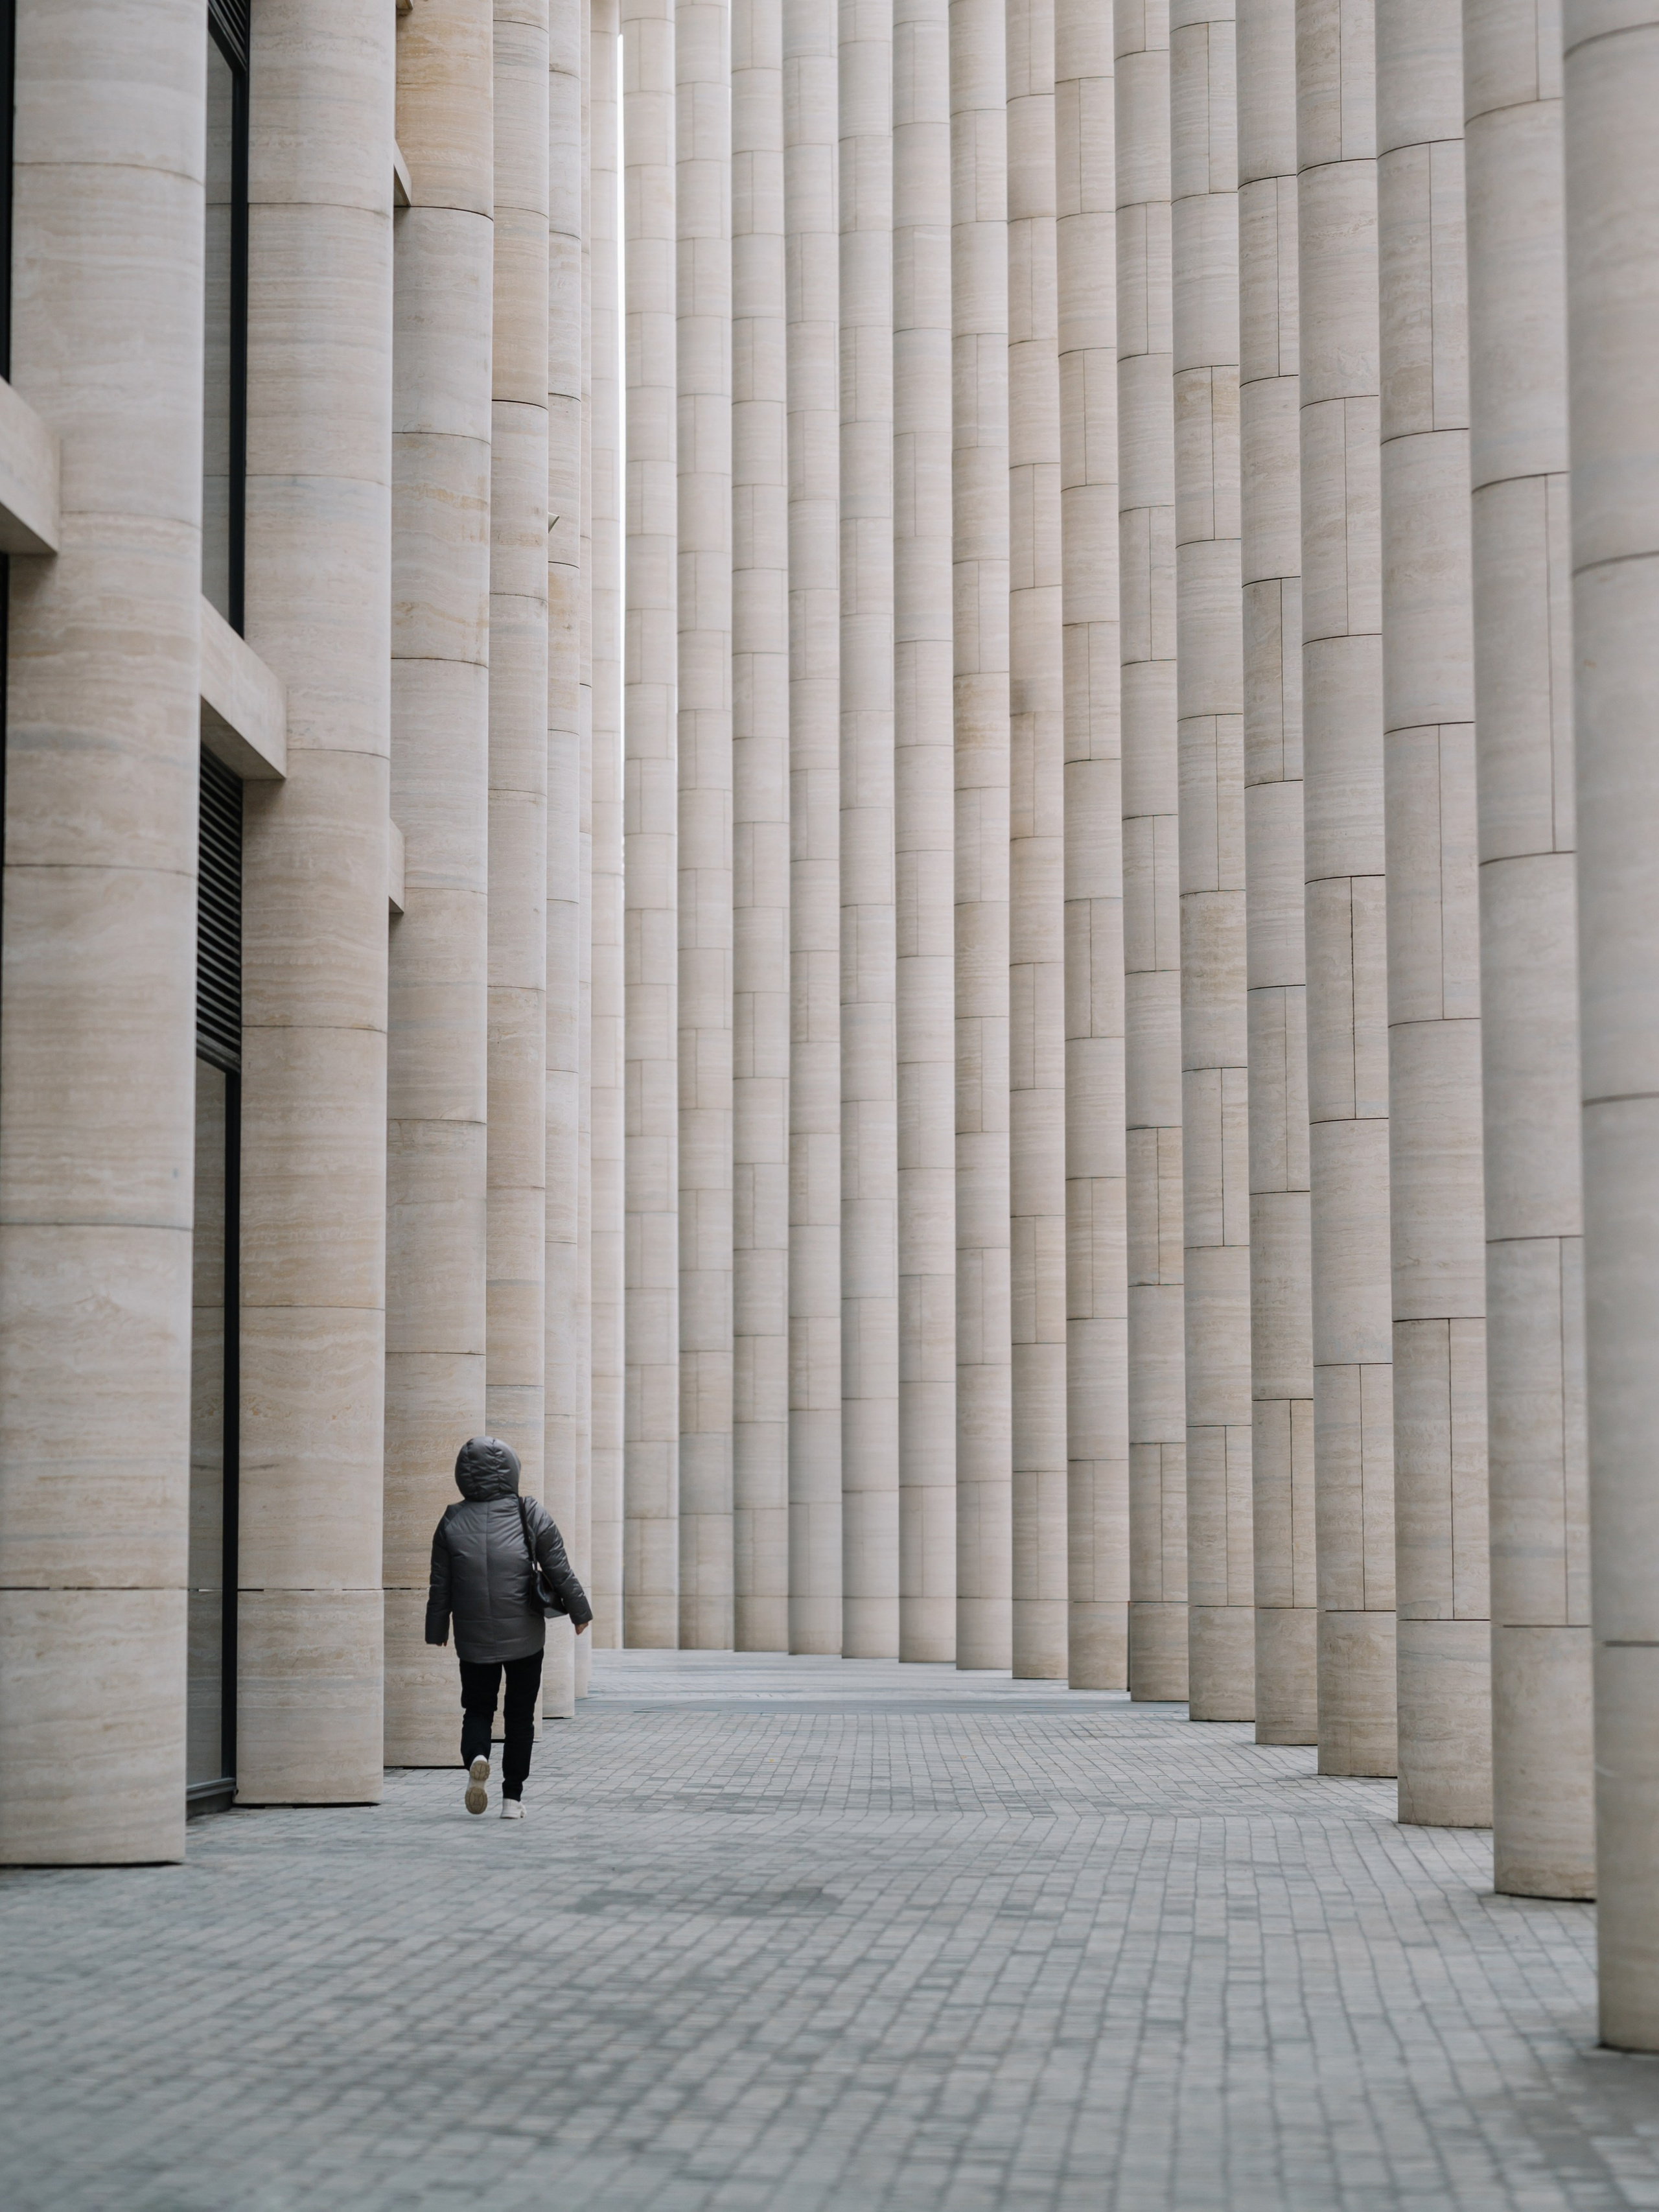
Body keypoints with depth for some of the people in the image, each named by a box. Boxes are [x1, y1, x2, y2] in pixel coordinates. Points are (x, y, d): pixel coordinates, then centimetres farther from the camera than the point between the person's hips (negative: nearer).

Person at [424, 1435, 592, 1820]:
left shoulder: (452, 1522, -1)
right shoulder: (532, 1516, -4)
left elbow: (440, 1586, 3)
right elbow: (560, 1572, -2)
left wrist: (437, 1631, 15)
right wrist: (579, 1611, 11)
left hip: (474, 1639, 1)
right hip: (524, 1636, -1)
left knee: (477, 1709, 14)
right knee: (520, 1715, 11)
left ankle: (475, 1758, -17)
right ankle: (512, 1797, 8)